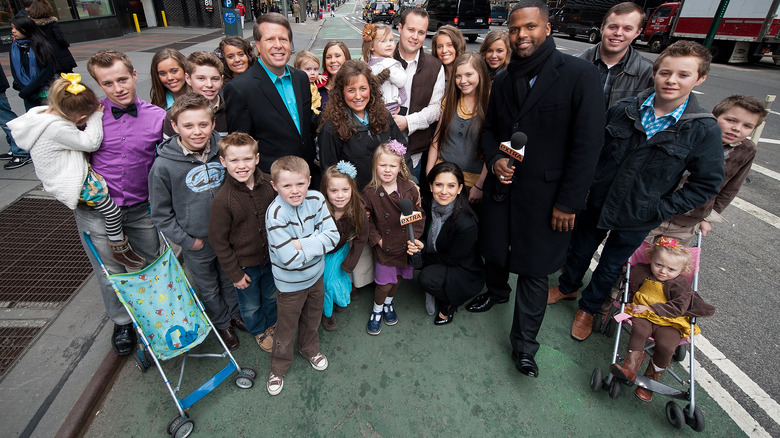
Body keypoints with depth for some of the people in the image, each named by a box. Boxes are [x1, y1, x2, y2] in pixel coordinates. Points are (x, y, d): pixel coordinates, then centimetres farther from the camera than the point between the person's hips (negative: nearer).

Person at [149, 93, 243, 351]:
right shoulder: (164, 166, -18)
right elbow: (161, 213, -7)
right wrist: (186, 240, -10)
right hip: (197, 245, -2)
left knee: (231, 280, 24)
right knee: (209, 290, 19)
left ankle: (234, 312, 51)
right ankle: (221, 323, 44)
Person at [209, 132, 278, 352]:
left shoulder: (268, 183, -13)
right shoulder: (222, 200, -24)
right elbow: (218, 241, -15)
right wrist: (234, 273, -10)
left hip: (271, 258, 4)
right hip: (245, 264, -3)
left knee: (272, 296, 26)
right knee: (250, 305, 20)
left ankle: (272, 323, 56)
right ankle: (259, 331, 51)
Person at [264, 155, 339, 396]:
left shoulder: (316, 199, -15)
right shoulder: (276, 214, -30)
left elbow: (333, 236, -19)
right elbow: (290, 259, -32)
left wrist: (302, 244, -28)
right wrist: (315, 245, -21)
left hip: (316, 276, 5)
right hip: (290, 284, -4)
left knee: (312, 319, 28)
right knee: (286, 328, 18)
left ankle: (310, 348, 58)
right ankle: (279, 366, 46)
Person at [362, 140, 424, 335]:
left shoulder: (409, 189, -8)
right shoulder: (370, 193, -14)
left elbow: (419, 214, -1)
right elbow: (366, 221, -5)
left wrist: (415, 237, -9)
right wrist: (376, 239, -11)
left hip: (405, 245, 3)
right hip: (385, 247, -3)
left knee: (397, 278, 19)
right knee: (385, 282, 6)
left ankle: (388, 304, 48)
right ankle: (377, 311, 34)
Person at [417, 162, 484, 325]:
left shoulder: (467, 224, -30)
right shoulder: (430, 206, -12)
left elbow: (452, 259, -20)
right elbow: (426, 237, 2)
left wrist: (423, 251, -17)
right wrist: (416, 246, -19)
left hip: (465, 273, -7)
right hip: (438, 261, 7)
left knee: (426, 278, -29)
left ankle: (449, 304, 4)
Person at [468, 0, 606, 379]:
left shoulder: (580, 75, -9)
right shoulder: (503, 80, 8)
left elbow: (588, 144, -12)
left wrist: (568, 202, -13)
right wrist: (494, 159, -7)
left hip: (545, 195, -4)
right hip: (501, 186, 5)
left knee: (534, 269, 6)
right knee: (494, 250, 18)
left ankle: (524, 343, 24)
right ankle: (497, 291, 50)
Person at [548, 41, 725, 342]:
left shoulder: (704, 130, -13)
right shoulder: (623, 110, -9)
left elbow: (707, 184, -7)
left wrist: (661, 210, -13)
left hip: (637, 219, -1)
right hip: (596, 203, 2)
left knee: (609, 267, 17)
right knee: (580, 250, 21)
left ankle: (588, 307, 43)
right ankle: (567, 287, 50)